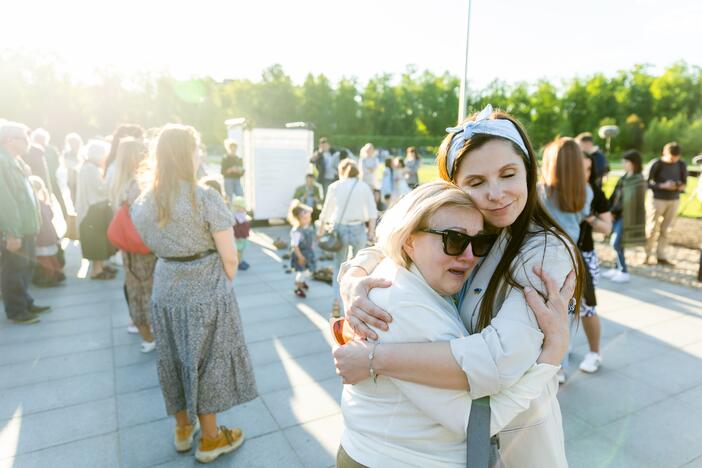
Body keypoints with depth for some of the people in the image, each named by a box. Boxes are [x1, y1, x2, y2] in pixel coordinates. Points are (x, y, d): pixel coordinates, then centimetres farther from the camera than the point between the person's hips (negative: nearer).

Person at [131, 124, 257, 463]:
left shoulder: (142, 203, -1)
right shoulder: (206, 199, -18)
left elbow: (153, 247, 10)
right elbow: (229, 258, -14)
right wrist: (224, 286, 2)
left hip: (165, 289, 6)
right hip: (206, 290, -5)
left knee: (175, 358, 20)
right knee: (205, 360, 10)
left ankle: (183, 429, 40)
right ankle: (210, 439, 27)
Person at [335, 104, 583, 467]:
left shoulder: (547, 253, -26)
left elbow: (501, 359, -37)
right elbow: (375, 254, -6)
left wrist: (374, 359, -35)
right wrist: (353, 284, -30)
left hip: (512, 435, -4)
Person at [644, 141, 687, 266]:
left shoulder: (681, 165, 3)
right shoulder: (656, 164, -9)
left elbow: (684, 182, 12)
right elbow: (647, 183, -9)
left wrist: (682, 186, -11)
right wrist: (663, 186, -22)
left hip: (674, 200, 4)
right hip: (657, 199, -4)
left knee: (665, 229, 6)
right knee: (652, 229, 0)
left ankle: (661, 256, 14)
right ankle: (646, 256, 10)